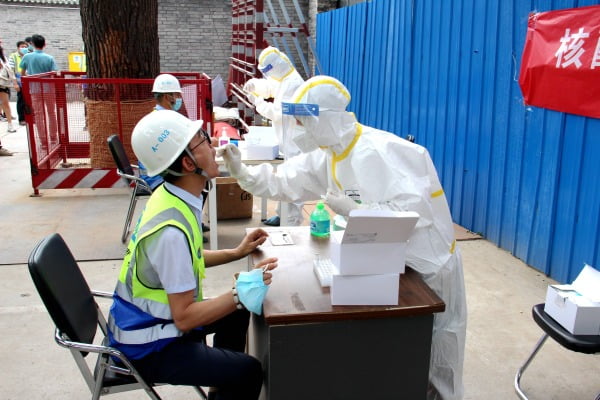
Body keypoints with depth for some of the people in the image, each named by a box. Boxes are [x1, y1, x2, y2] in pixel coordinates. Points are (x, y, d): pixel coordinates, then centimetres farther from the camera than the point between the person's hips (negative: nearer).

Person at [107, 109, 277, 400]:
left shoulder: (169, 195, -4)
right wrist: (242, 292, -25)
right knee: (248, 372, -18)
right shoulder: (172, 230, -32)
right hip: (147, 345, -10)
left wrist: (236, 253, 9)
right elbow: (184, 317, -27)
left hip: (147, 317, 10)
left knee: (237, 313, 24)